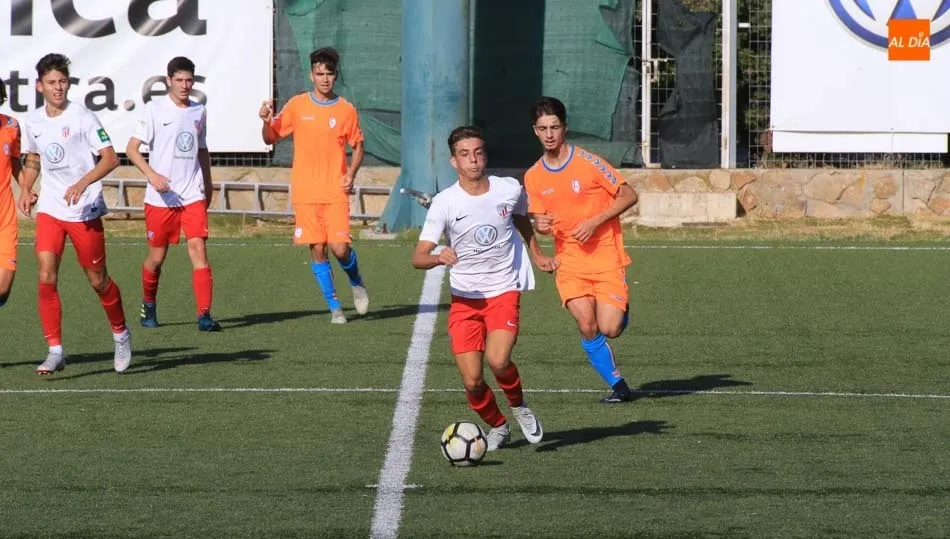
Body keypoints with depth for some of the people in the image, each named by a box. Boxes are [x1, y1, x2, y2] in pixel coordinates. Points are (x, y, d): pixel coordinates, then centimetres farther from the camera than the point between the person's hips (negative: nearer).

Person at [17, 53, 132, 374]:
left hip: (85, 211, -4)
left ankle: (120, 334, 31)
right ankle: (55, 351, -7)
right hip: (49, 210, 4)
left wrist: (82, 183, -27)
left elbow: (110, 158, -13)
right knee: (46, 278, -11)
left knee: (98, 280, 6)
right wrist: (25, 190, 6)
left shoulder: (82, 117, -10)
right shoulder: (32, 122, 5)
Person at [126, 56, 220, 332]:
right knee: (156, 257, 7)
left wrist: (208, 185, 25)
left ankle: (204, 315, -17)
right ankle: (148, 306, 32)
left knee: (198, 248, -12)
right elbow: (132, 148, -8)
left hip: (193, 195, 3)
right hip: (161, 196, -3)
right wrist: (152, 174, -22)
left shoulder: (199, 111, 10)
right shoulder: (154, 109, -5)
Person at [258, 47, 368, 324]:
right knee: (317, 249, 0)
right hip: (305, 193, 1)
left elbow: (358, 146, 14)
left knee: (340, 248, -10)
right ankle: (334, 306, 12)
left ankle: (356, 282, 22)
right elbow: (271, 137, 9)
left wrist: (351, 174, -2)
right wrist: (266, 121, -13)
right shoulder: (297, 105, 3)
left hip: (335, 193, -1)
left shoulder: (346, 110, 3)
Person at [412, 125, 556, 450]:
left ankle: (519, 406, 8)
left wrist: (536, 254, 27)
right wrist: (439, 257, -35)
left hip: (504, 293, 0)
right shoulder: (444, 203, -11)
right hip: (464, 299, 0)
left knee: (497, 361, -24)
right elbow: (418, 258, -15)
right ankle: (497, 427, 24)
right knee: (472, 382, -6)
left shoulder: (510, 189, -3)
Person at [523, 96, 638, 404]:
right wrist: (540, 225, -12)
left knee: (609, 329, -13)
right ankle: (617, 385, 3)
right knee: (587, 327, -15)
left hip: (606, 257, -3)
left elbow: (629, 195, -5)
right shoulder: (533, 177, 3)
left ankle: (621, 307, 24)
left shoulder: (588, 162, -10)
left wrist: (595, 222, -15)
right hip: (570, 260, 3)